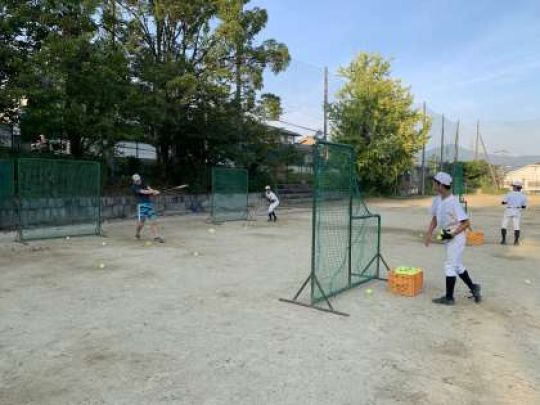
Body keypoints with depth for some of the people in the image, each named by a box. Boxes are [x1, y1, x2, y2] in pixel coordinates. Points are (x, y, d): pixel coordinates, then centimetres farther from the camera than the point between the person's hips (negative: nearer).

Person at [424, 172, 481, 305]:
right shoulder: (437, 200, 2)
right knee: (457, 265, 19)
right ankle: (473, 287, 35)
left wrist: (452, 234, -27)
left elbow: (466, 223, -21)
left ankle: (449, 297, 5)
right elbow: (435, 218, 12)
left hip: (456, 237, -9)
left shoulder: (453, 202, -23)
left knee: (450, 265, -4)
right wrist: (429, 233, 3)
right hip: (447, 237, 9)